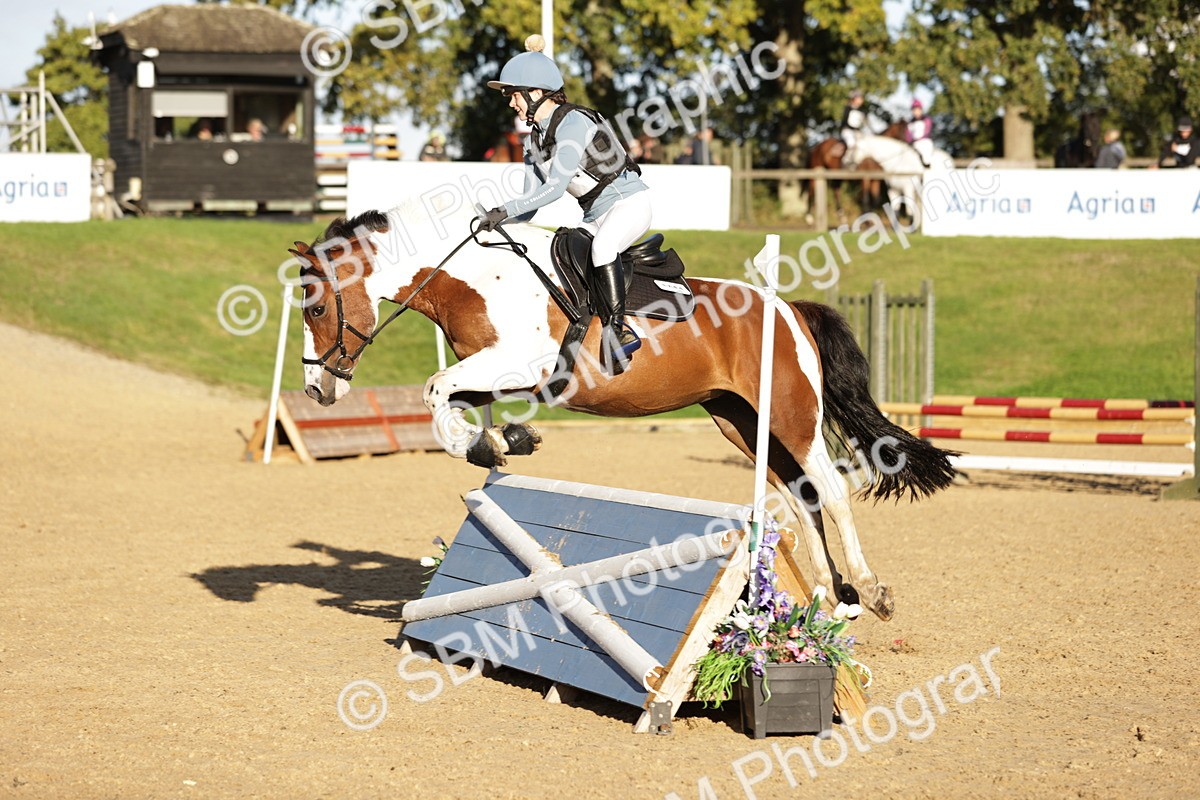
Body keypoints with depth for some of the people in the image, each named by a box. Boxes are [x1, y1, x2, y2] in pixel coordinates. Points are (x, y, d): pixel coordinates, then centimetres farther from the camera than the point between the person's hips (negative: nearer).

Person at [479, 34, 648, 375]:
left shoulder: (573, 123, -19)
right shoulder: (534, 141, 7)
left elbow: (556, 187, -26)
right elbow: (531, 203, 10)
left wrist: (505, 210, -30)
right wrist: (499, 221, -7)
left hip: (629, 203, -10)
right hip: (596, 216, 10)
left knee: (602, 246, -37)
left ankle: (619, 328, -35)